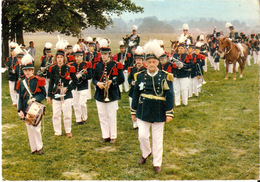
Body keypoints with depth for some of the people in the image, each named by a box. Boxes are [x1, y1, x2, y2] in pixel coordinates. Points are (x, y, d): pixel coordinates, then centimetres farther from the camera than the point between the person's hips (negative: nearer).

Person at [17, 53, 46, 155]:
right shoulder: (22, 83, 6)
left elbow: (43, 94, -3)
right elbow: (20, 97, 7)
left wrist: (35, 99, -19)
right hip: (26, 110, 4)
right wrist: (20, 110, -1)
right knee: (29, 129, 9)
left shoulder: (38, 81, -4)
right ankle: (33, 147, 20)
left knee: (35, 127, -6)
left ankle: (39, 146, 11)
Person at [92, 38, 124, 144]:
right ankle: (105, 136, 20)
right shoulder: (97, 66, 7)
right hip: (99, 95, 4)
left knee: (112, 116, 3)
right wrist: (98, 83, -12)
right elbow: (93, 79, 10)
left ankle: (113, 136, 16)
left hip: (112, 95, -4)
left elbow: (121, 79, -5)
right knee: (102, 117, 9)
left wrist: (111, 82, -21)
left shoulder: (116, 66, -4)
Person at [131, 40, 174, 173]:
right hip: (143, 111, 1)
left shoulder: (165, 77, -5)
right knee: (142, 135, 1)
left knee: (158, 138, 7)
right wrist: (133, 112, 8)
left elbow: (169, 96, -4)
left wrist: (169, 113, -8)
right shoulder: (140, 76, 0)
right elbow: (135, 95, 6)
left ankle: (157, 163, 22)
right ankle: (145, 153, 32)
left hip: (159, 113, -1)